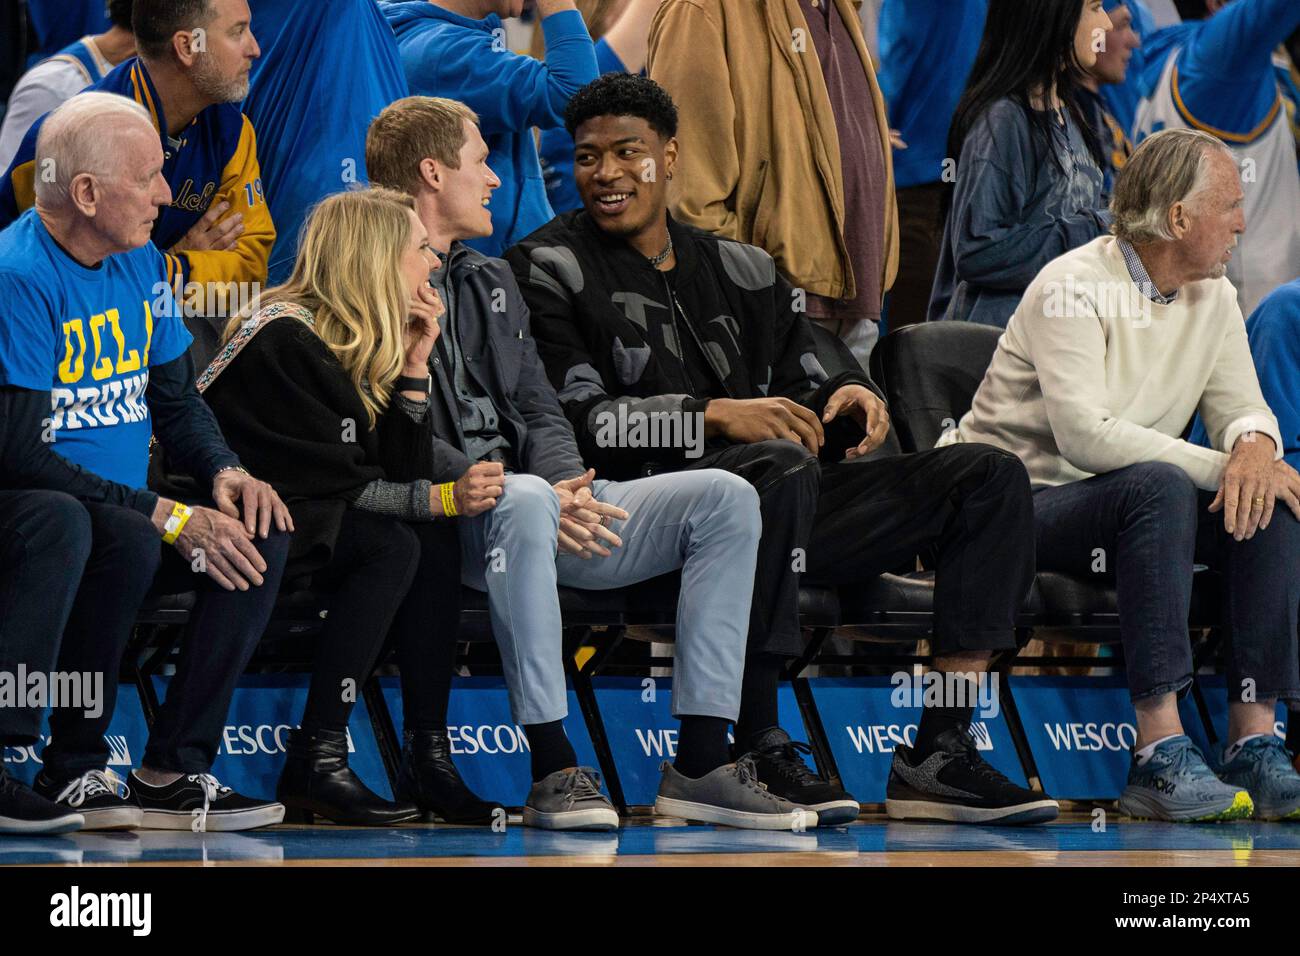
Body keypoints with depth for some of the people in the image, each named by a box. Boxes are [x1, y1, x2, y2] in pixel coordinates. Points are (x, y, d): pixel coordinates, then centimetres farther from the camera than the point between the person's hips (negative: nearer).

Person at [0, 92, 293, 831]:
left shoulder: (140, 262, 9)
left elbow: (177, 400, 19)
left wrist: (225, 472, -4)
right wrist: (167, 518, -24)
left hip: (127, 513, 8)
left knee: (262, 535, -11)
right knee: (128, 542, -35)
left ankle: (174, 770, -11)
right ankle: (73, 776, -20)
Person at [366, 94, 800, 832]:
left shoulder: (490, 280, 25)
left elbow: (539, 411, 18)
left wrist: (567, 487, -6)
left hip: (541, 505, 8)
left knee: (725, 499, -7)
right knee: (524, 501, -41)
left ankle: (701, 763, -13)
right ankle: (554, 769, -37)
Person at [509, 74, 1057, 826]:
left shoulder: (744, 270, 24)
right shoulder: (552, 270, 6)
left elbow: (804, 390, 23)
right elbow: (576, 421, -8)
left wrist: (849, 398, -2)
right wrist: (715, 418, -19)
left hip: (775, 509, 7)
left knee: (990, 477, -6)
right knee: (781, 466, -39)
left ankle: (940, 753, -17)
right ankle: (758, 749, -33)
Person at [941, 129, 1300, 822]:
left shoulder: (1214, 298, 9)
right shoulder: (1073, 288, -16)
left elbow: (1241, 408, 5)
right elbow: (1085, 434, -28)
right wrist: (1220, 466, -29)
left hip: (1136, 503, 7)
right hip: (1018, 499, -7)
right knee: (1157, 488, -36)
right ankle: (1161, 756, -42)